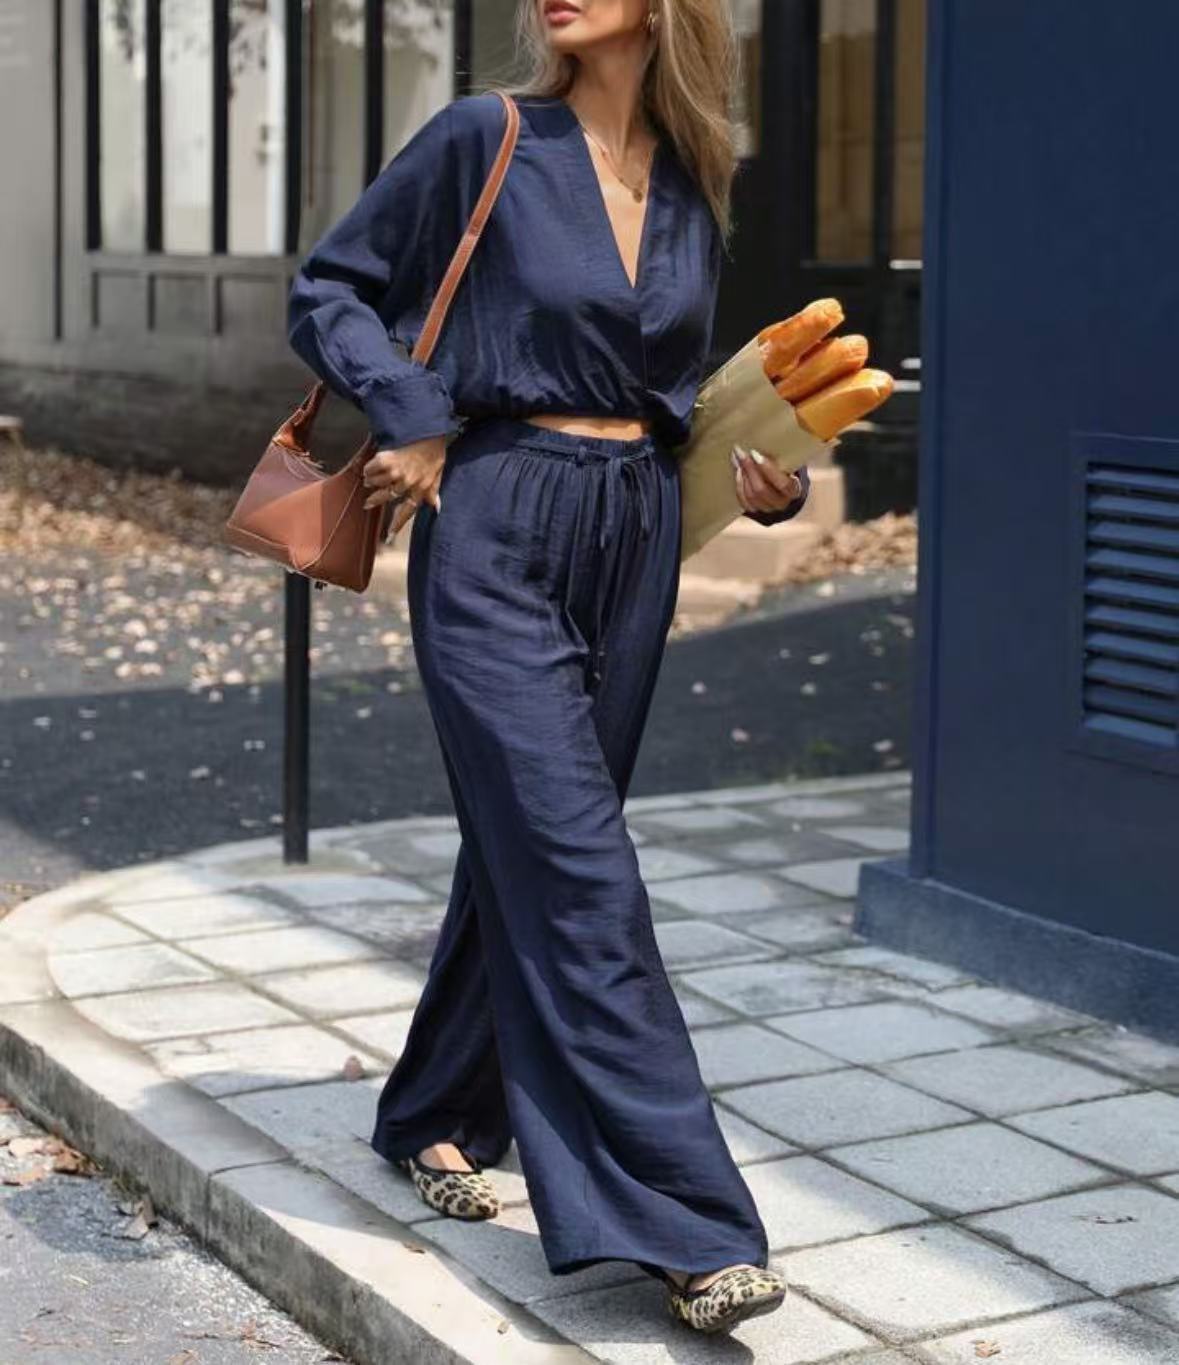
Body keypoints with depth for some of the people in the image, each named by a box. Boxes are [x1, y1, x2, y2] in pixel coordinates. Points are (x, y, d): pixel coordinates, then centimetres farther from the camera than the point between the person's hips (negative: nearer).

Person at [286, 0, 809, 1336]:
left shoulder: (694, 186, 10)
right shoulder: (484, 140, -4)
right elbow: (331, 290, 2)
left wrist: (769, 475, 6)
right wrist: (415, 418, -11)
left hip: (633, 543, 6)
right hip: (497, 537, -6)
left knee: (529, 848, 14)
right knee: (579, 874, -10)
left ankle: (438, 1117, 35)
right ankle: (686, 1224, -9)